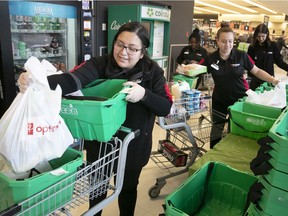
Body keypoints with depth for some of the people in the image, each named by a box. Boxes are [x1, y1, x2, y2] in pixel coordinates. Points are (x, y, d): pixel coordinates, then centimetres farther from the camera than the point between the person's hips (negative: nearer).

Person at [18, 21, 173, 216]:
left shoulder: (152, 72, -12)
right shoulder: (99, 65, -15)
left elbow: (166, 108, -15)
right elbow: (72, 80, -32)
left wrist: (144, 94, -34)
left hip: (133, 147, 0)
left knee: (128, 188, 24)